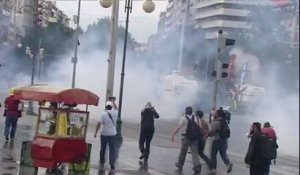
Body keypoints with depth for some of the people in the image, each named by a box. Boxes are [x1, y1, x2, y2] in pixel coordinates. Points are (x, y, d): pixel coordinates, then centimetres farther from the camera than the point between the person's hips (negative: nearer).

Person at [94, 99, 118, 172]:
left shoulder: (103, 114, -8)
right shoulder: (115, 113, 0)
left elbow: (99, 123, -13)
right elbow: (116, 108, 24)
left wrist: (95, 132, -8)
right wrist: (113, 102, 36)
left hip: (104, 134, 0)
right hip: (112, 134, 0)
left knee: (103, 149, 16)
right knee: (112, 150, -1)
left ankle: (102, 162, 30)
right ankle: (112, 165, -10)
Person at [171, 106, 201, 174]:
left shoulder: (183, 118, -5)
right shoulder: (196, 118, 6)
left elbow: (179, 127, -14)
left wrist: (173, 135, -11)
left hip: (186, 137, -2)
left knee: (183, 152, 13)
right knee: (194, 152, 1)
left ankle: (180, 164, 29)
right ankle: (197, 166, -11)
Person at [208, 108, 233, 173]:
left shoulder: (216, 122, -15)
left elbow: (212, 131, -18)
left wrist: (207, 134, 4)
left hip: (217, 140, -6)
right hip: (225, 139, 6)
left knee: (213, 154, 7)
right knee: (223, 154, 11)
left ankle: (213, 167, 10)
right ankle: (228, 163, -14)